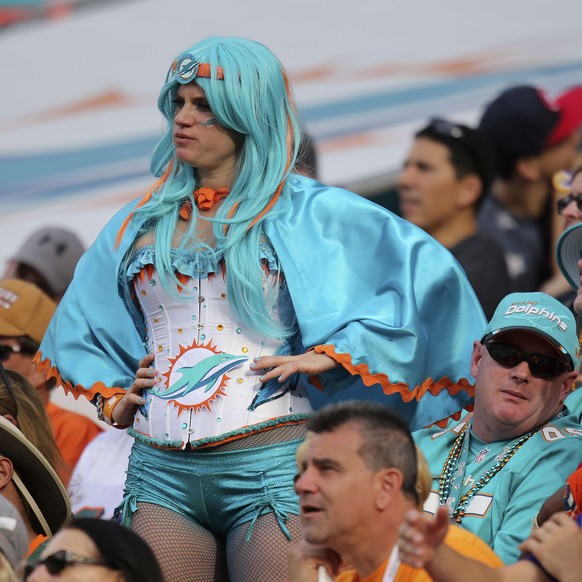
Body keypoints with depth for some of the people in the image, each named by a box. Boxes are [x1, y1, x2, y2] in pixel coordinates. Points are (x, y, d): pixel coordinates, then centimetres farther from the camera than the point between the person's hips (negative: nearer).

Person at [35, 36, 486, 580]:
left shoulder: (305, 211, 2)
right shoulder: (141, 223, 17)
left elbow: (425, 265, -7)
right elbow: (81, 324, 31)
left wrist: (328, 354, -10)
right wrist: (112, 400, 13)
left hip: (271, 464, -4)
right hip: (159, 470, 4)